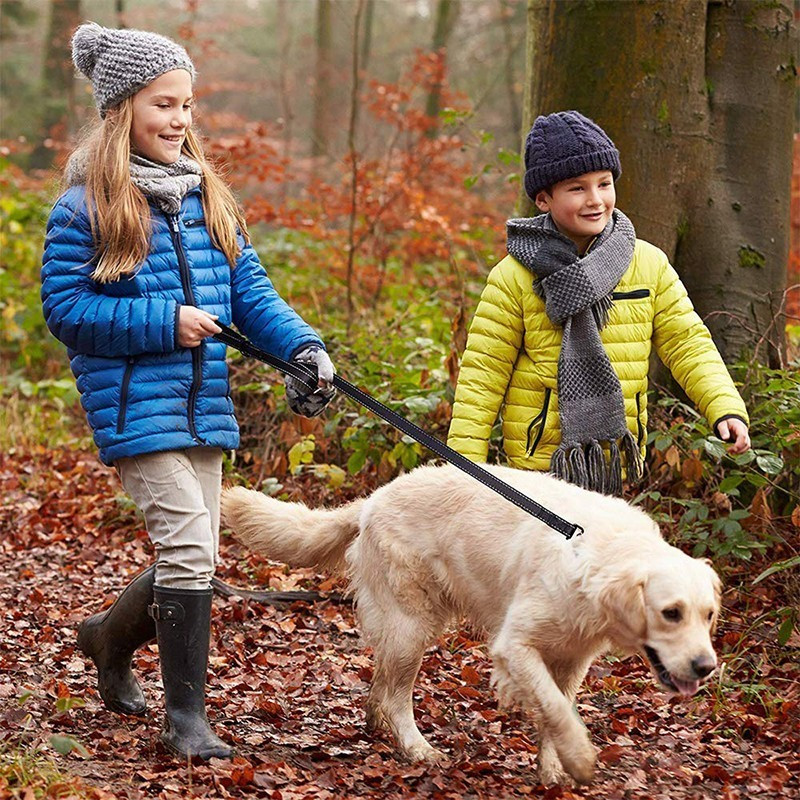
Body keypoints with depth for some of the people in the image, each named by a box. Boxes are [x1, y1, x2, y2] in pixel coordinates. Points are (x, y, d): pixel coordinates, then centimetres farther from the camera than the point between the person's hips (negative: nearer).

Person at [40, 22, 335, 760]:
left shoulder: (208, 197, 12)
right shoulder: (86, 208, -7)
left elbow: (250, 291, 10)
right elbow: (64, 308, -9)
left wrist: (302, 346, -8)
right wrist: (164, 322, -15)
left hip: (205, 404, 7)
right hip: (136, 405, -7)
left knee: (193, 556, 12)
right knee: (189, 547, -15)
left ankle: (110, 639, 41)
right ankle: (186, 718, -6)